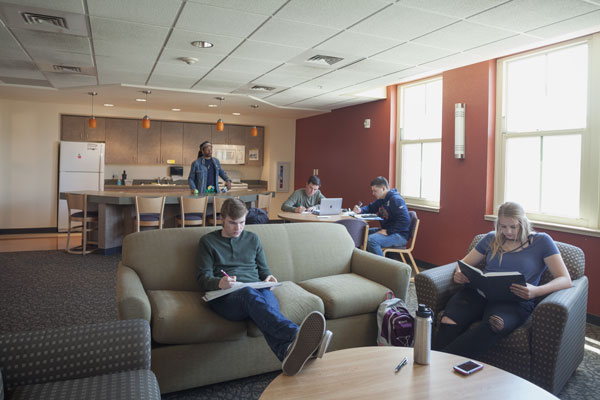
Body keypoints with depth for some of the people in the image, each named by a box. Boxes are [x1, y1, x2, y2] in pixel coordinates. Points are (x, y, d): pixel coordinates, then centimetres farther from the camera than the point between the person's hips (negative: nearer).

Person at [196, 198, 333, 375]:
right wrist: (219, 283, -15)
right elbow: (203, 277, 9)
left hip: (257, 290, 3)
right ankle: (297, 334, -71)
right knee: (249, 294, -41)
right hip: (225, 296, -3)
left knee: (268, 299, -38)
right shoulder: (208, 241, 17)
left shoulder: (252, 239, 26)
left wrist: (268, 277, 3)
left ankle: (289, 352, -72)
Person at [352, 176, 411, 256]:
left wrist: (387, 232, -25)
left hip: (400, 235, -10)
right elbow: (370, 207, 29)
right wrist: (360, 210, 6)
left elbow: (405, 221, -26)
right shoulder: (381, 199, 12)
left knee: (371, 240, -30)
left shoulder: (396, 199, -18)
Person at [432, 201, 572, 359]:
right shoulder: (491, 238, 22)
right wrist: (459, 274, -1)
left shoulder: (541, 241, 12)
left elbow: (565, 280, 4)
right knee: (450, 319, -34)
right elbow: (464, 263, 26)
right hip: (480, 292, 4)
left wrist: (536, 291, -17)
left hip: (514, 301, -3)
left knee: (493, 325, -42)